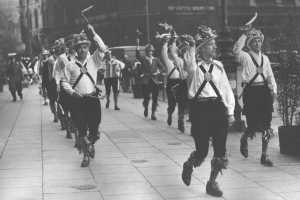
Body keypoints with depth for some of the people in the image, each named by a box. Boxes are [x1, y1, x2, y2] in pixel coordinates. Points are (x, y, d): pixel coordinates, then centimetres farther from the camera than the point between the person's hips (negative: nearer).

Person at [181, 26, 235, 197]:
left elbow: (227, 89, 13)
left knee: (220, 150, 0)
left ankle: (212, 183, 17)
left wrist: (230, 111, 8)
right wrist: (192, 46, -33)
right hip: (200, 108, -4)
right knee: (202, 151, -2)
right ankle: (188, 166, 33)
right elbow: (189, 63, -27)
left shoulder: (218, 66, 12)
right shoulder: (194, 66, 0)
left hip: (218, 107, 4)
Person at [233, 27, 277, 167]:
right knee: (253, 124, -7)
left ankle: (264, 156, 9)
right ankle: (244, 139, 28)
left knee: (266, 126, 1)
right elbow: (236, 50, -21)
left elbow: (270, 76, 16)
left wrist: (274, 89, 1)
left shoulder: (265, 58, 16)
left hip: (264, 91, 4)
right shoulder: (245, 57, 1)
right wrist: (245, 34, -20)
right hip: (251, 91, -4)